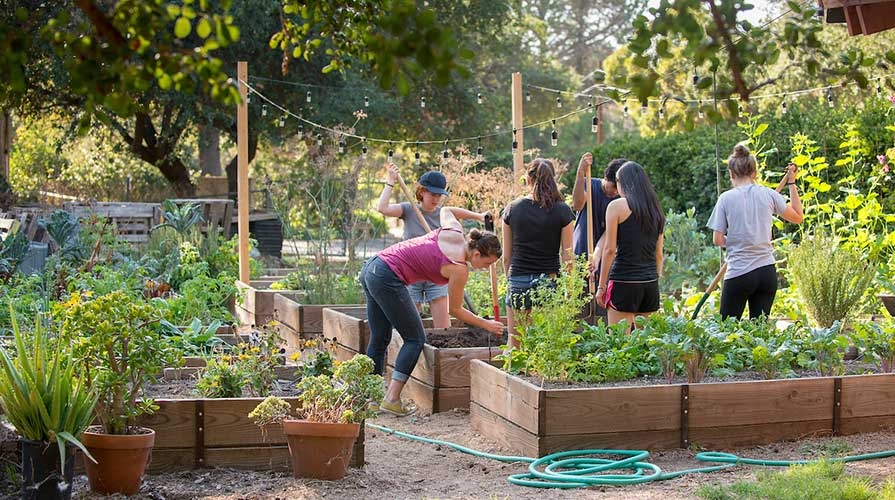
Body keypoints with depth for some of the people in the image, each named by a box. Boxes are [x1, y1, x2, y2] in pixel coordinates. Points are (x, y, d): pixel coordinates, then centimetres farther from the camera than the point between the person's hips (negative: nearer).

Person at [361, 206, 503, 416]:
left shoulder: (454, 232, 6)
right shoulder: (459, 268, -12)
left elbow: (445, 210, 30)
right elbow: (455, 310, 2)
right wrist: (486, 324, 11)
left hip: (371, 267, 9)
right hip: (388, 279, -9)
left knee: (379, 340, 14)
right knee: (415, 339, 2)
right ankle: (392, 399, -4)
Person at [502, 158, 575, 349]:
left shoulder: (512, 209, 1)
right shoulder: (562, 211, -5)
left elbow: (506, 257, 5)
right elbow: (567, 257, -3)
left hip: (518, 281, 1)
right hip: (549, 281, -1)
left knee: (515, 345, 10)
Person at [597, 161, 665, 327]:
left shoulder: (617, 206, -4)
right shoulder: (655, 210, 12)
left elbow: (610, 249, -7)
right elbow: (658, 254, 15)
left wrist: (601, 286, -2)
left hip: (624, 282, -6)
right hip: (651, 283, 6)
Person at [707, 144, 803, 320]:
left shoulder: (726, 198, -6)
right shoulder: (768, 194, 2)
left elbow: (718, 240, -6)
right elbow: (798, 217, 16)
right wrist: (791, 183, 22)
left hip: (739, 274, -3)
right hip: (767, 272, 4)